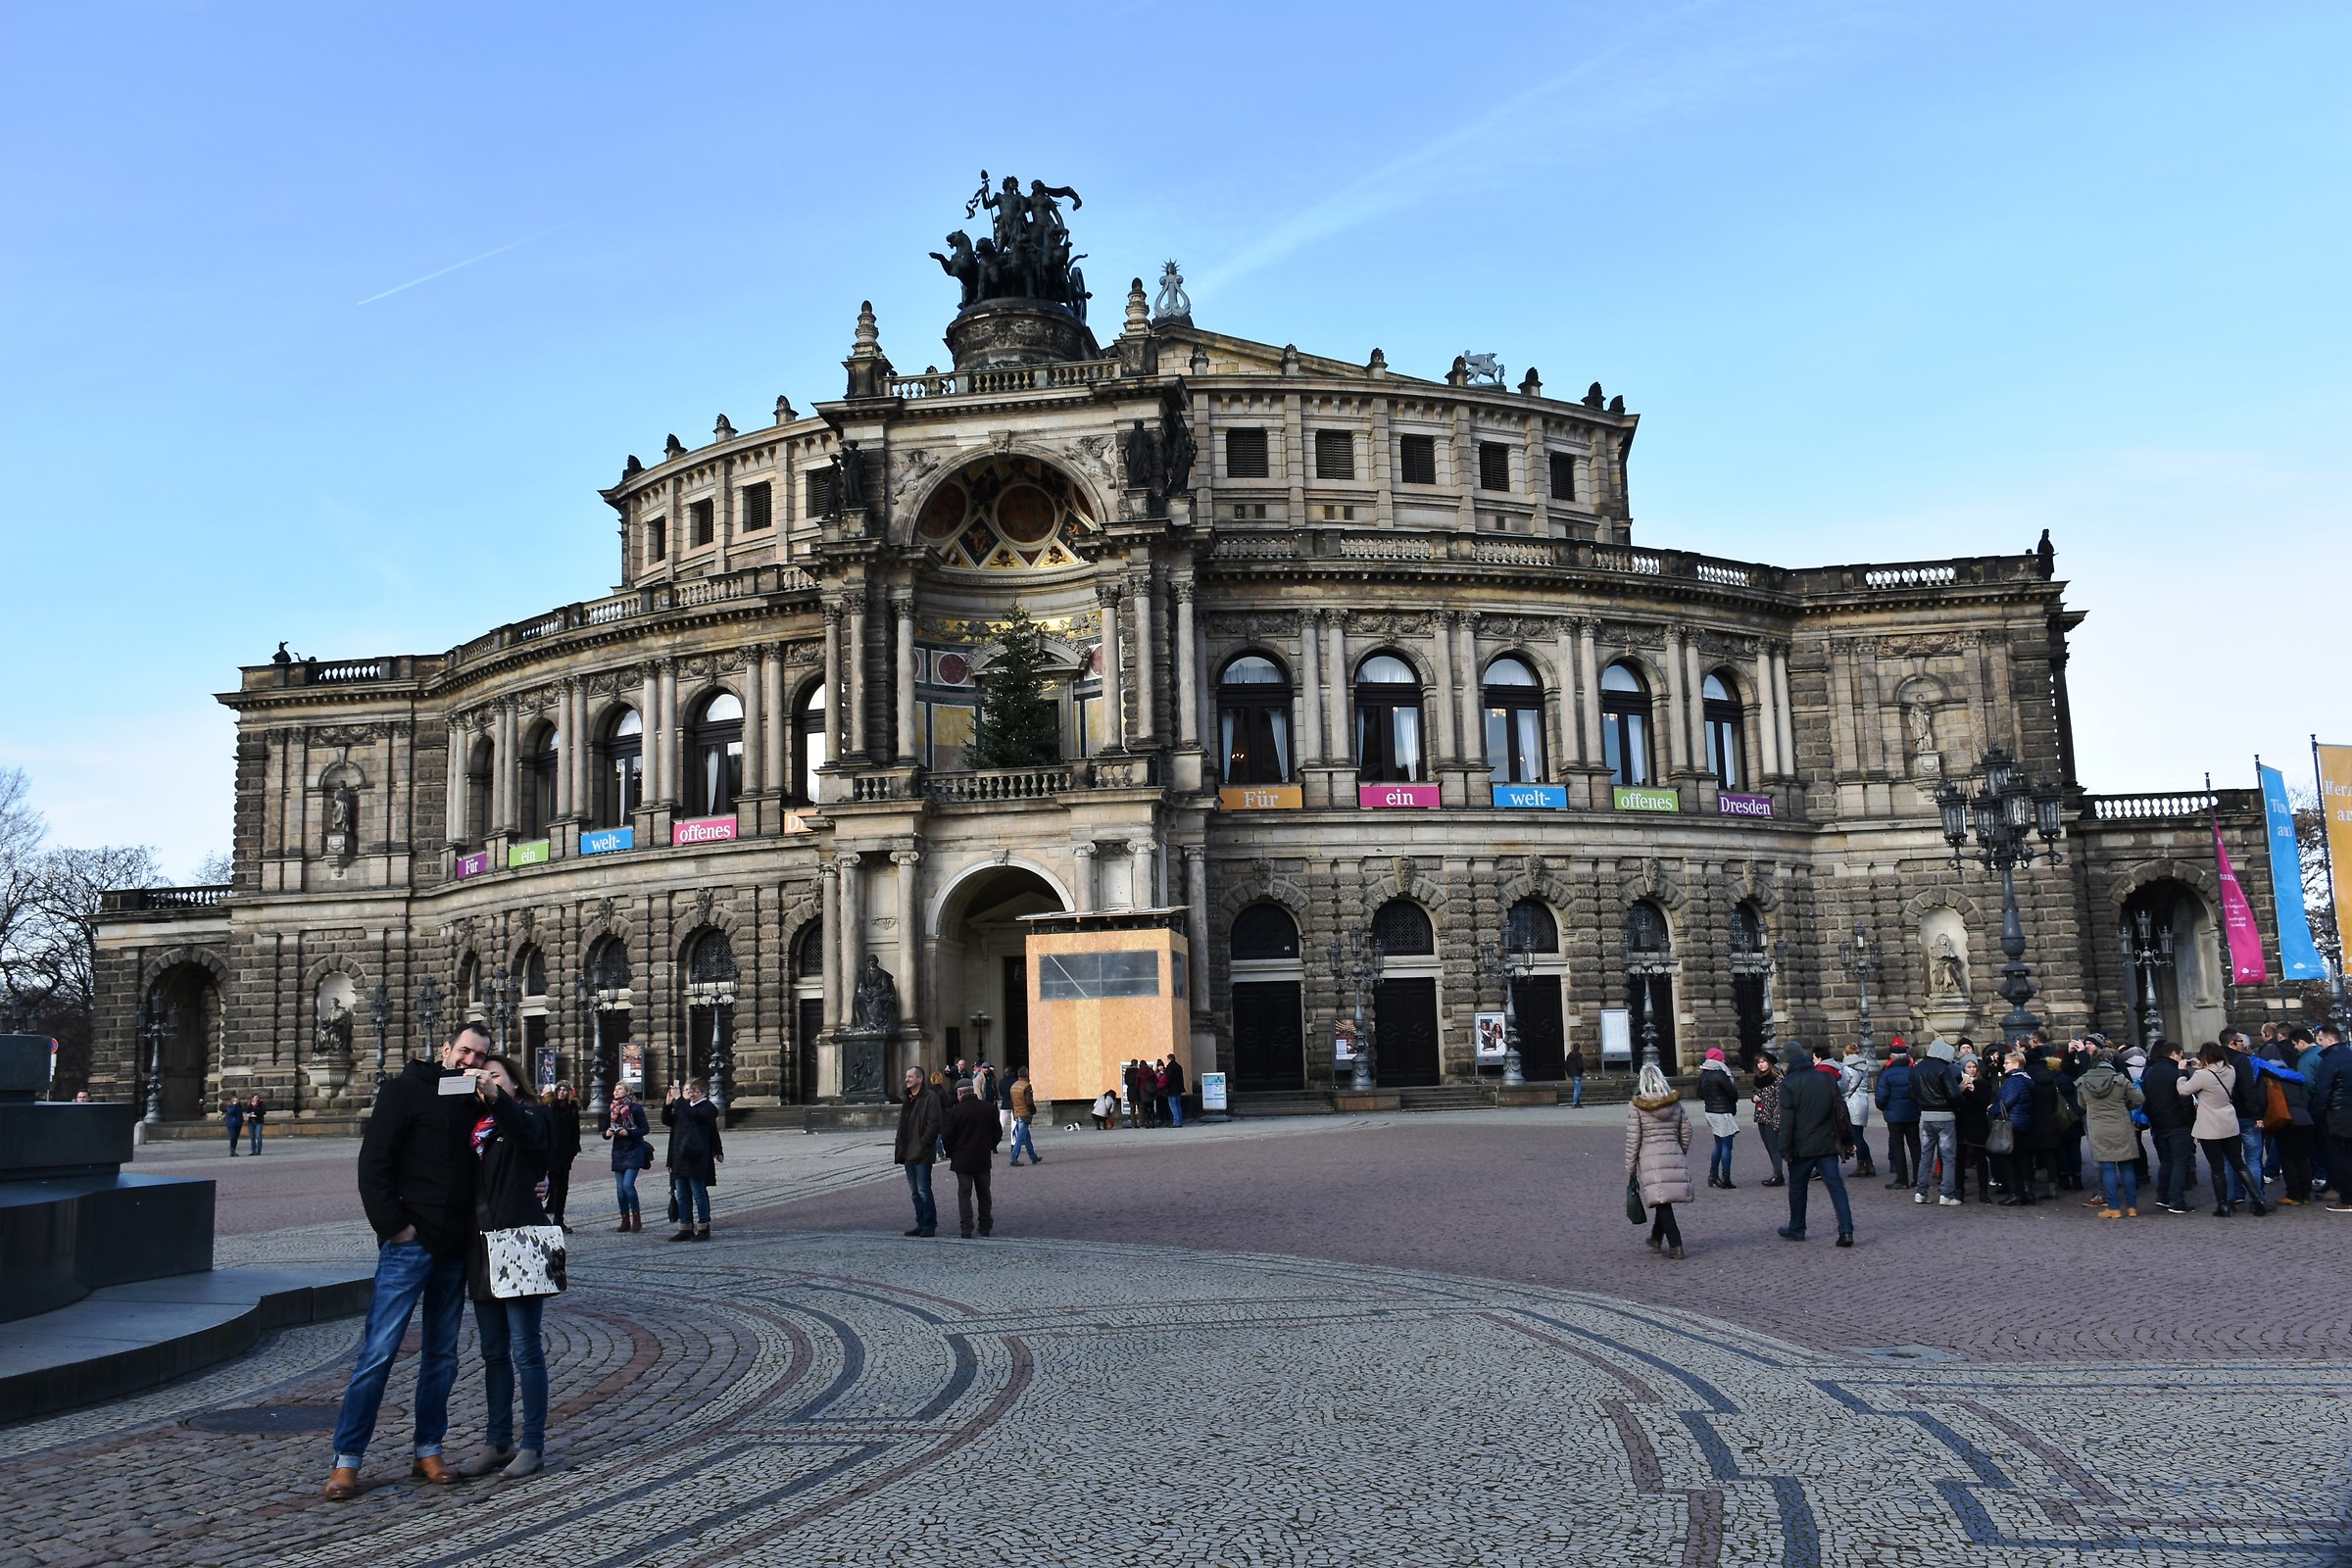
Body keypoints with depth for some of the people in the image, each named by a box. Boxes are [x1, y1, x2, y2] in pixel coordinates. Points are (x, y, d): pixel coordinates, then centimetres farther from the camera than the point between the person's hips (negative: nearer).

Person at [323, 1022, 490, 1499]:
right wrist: (392, 1223, -15)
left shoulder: (472, 1100, 14)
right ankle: (347, 1459, 2)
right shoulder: (406, 1089, -3)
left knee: (442, 1354, 11)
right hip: (410, 1242, -6)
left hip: (454, 1246, 6)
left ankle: (428, 1452, 20)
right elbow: (374, 1161, -9)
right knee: (379, 1350, -6)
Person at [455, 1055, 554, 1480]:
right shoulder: (476, 1124, 16)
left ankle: (532, 1445, 3)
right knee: (493, 1352, 11)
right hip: (484, 1249, 6)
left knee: (525, 1348, -3)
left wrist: (494, 1098, -40)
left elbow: (529, 1131, -26)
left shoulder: (530, 1115, 0)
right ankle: (498, 1443, 19)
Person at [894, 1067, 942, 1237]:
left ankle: (929, 1225, -2)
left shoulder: (930, 1098, -9)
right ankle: (921, 1224, 18)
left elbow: (934, 1124, -15)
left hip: (922, 1154, -9)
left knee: (923, 1190, -8)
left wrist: (923, 1144, -18)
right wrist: (900, 1150, 13)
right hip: (909, 1154, 9)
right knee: (915, 1192, 12)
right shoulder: (908, 1100, 18)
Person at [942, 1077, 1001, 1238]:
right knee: (984, 1194, 14)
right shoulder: (988, 1108, 0)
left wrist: (950, 1153, 7)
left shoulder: (956, 1111, -14)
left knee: (964, 1194, 1)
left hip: (962, 1159, -4)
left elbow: (947, 1136, -10)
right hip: (983, 1159, 4)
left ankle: (966, 1228, -6)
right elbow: (998, 1133, 6)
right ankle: (985, 1227, 17)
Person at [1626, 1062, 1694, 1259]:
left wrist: (1631, 1169, 2)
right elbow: (1686, 1132, 11)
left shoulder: (1636, 1106, -5)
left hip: (1650, 1158, -4)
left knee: (1662, 1202, -1)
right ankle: (1656, 1239, 31)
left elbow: (1632, 1140, -5)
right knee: (1665, 1201, 18)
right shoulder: (1675, 1103, 6)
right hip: (1674, 1155, 4)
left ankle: (1676, 1245, -8)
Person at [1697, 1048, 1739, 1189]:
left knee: (1718, 1145, 20)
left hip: (1710, 1112, 8)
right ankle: (1725, 1179, 0)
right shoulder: (1720, 1075, -19)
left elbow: (1700, 1095, 15)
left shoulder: (1703, 1075, 7)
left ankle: (1713, 1175, 21)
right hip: (1723, 1113, -8)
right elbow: (1733, 1092, -16)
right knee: (1726, 1146, -1)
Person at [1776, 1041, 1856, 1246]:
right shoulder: (1828, 1078, 4)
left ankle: (1796, 1229, 23)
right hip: (1828, 1144, 3)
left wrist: (1785, 1148, -8)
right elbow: (1840, 1111, 7)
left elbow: (1786, 1120, -13)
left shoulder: (1788, 1083, -11)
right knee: (1836, 1186, 1)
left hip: (1802, 1146, -3)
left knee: (1797, 1187, 12)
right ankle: (1846, 1230, -10)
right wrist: (1847, 1139, 13)